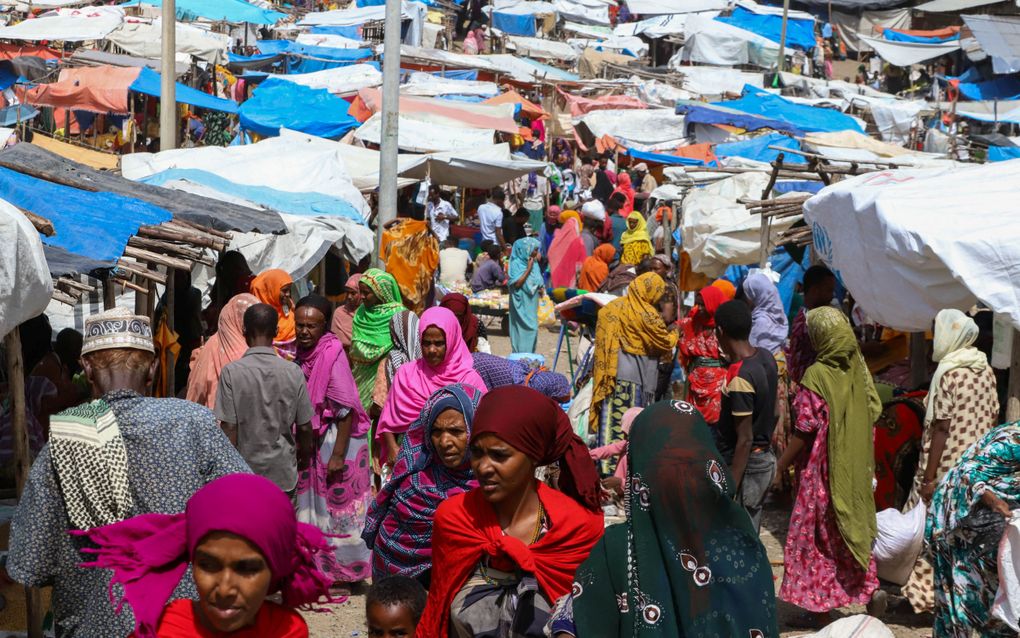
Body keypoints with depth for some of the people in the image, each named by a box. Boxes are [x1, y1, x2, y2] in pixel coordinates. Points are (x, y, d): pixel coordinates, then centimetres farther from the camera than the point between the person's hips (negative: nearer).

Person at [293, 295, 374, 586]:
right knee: (318, 504, 15)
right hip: (315, 441, 8)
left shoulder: (332, 355, -20)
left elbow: (346, 409, -21)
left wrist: (338, 455, -22)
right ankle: (322, 568, 27)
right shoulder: (304, 353, 4)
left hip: (337, 440, -8)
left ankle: (345, 571, 13)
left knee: (338, 507, 2)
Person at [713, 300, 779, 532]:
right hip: (765, 458, 9)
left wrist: (730, 489, -19)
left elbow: (745, 439, -24)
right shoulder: (766, 358, 0)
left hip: (745, 465, -9)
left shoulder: (739, 378, -26)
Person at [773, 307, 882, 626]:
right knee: (852, 529, 18)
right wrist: (868, 467, 16)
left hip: (823, 471, -6)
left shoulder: (817, 376, -20)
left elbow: (805, 430, -19)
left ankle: (820, 606, 12)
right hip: (856, 469, 6)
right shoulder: (858, 369, -1)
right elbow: (873, 412, 5)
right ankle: (857, 593, 28)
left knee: (816, 538, 6)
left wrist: (780, 466, -9)